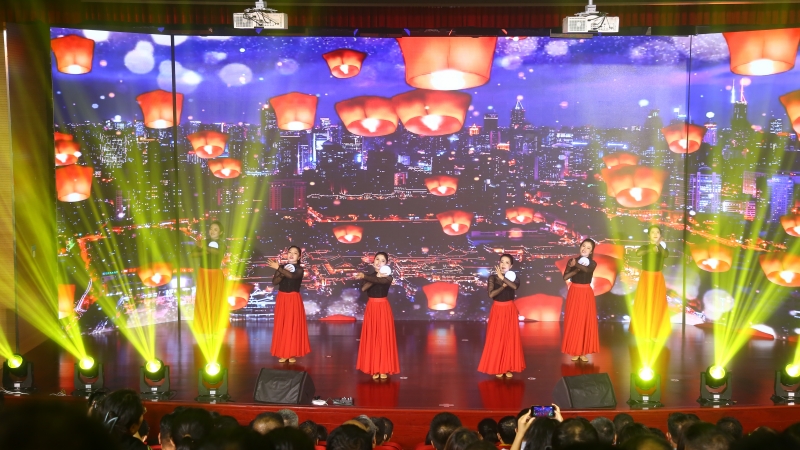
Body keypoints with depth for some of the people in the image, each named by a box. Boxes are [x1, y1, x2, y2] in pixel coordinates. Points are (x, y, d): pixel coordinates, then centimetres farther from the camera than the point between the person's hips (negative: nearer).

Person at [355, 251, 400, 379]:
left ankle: (384, 369, 8)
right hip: (371, 308, 2)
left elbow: (381, 281, -27)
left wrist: (364, 276, -42)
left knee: (384, 337, 0)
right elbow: (363, 288, -15)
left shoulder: (387, 277, -3)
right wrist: (377, 277, -23)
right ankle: (374, 369, 10)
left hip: (383, 308, -2)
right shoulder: (369, 275, 5)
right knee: (372, 337, 3)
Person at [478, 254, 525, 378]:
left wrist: (502, 278, -25)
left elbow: (515, 287, -24)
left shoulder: (514, 277, 0)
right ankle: (497, 368, 10)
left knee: (510, 338, 2)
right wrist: (504, 285, -18)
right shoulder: (493, 277, -3)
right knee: (496, 339, 1)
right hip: (497, 311, -1)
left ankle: (509, 367, 11)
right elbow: (491, 294, -17)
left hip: (510, 311, 1)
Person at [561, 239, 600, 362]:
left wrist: (575, 265, -39)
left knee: (586, 322, 1)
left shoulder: (592, 263, 0)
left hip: (586, 294, 0)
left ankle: (584, 352, 8)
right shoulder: (572, 260, 2)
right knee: (573, 321, 1)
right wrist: (576, 270, -21)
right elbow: (565, 276, -9)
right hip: (574, 293, 0)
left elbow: (587, 270, -24)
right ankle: (575, 351, 8)